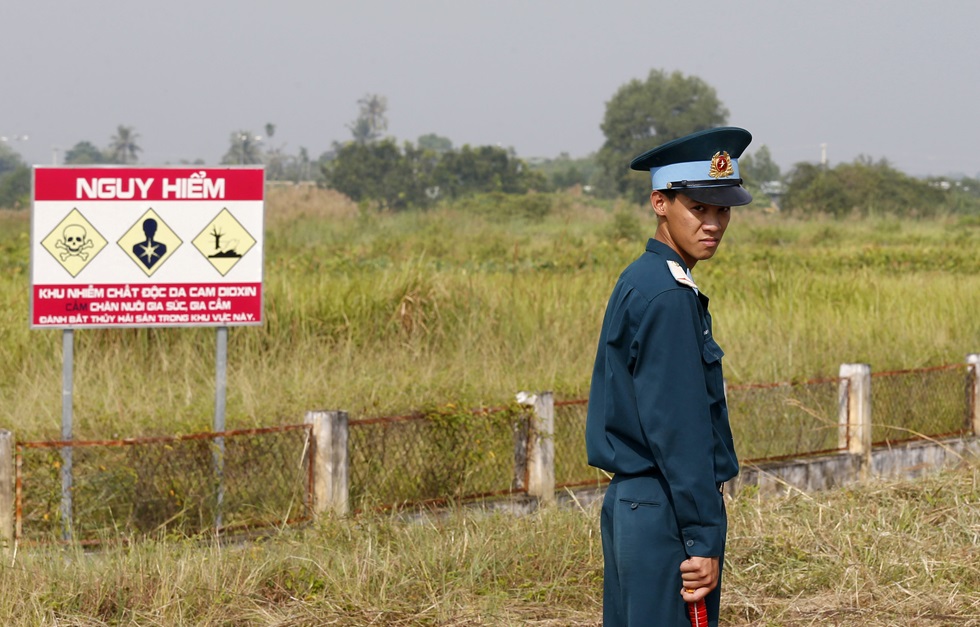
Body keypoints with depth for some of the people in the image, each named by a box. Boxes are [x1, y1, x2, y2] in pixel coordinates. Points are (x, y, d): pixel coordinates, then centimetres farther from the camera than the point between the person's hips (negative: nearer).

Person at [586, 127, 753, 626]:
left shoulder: (639, 283, 14)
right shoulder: (667, 298, -16)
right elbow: (678, 431, -19)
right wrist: (705, 541, -18)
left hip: (629, 505, 10)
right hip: (666, 517, -10)